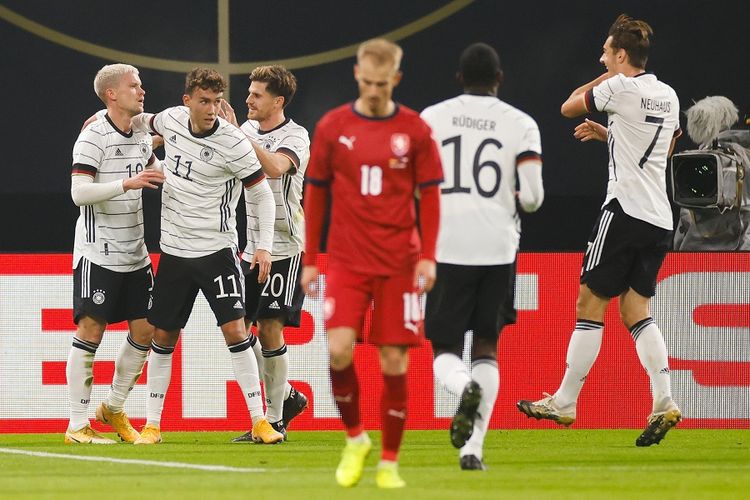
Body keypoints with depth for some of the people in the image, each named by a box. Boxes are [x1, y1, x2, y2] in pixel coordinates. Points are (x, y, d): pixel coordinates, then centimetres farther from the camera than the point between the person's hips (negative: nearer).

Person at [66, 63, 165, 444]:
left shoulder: (142, 136, 11)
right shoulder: (93, 137, -13)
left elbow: (157, 177, 29)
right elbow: (79, 192, -22)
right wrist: (127, 183, -30)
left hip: (134, 252, 8)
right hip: (98, 252, -8)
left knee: (144, 330, 5)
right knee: (90, 330, -7)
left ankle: (114, 408, 23)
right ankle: (77, 425, -4)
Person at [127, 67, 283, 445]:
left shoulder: (233, 143, -15)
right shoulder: (171, 119, -1)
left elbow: (262, 194, -7)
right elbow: (146, 122, 25)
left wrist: (264, 246, -15)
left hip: (216, 249, -5)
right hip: (174, 250, 5)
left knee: (235, 329, -12)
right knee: (162, 336, 7)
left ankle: (259, 421, -7)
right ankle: (152, 424, 16)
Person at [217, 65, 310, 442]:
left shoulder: (295, 136, -10)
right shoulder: (248, 131, 10)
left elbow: (275, 168, -30)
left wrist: (235, 133, -31)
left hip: (284, 248, -7)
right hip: (252, 248, 7)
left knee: (270, 331, -10)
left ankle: (275, 419, 1)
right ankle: (287, 396, 21)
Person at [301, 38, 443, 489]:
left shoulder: (415, 130, 1)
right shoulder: (333, 127, 3)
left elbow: (430, 196, 4)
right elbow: (315, 195, 9)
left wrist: (428, 257, -6)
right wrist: (310, 261, 7)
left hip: (399, 265, 0)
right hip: (347, 262, 0)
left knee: (394, 361, -2)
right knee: (339, 350, -16)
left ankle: (390, 462, 11)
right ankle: (355, 438, 8)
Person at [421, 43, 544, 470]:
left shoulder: (431, 118, 3)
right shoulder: (521, 124, 1)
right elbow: (532, 196, -7)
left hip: (447, 247, 0)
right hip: (499, 249, 0)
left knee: (446, 351, 8)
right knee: (487, 349, 14)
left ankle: (466, 388, -28)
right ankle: (473, 448, 2)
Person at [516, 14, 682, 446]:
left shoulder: (620, 88, -9)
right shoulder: (669, 96, 15)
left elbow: (568, 106, 6)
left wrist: (607, 77, 18)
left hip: (625, 211, -7)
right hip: (661, 219, 7)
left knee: (591, 303, -1)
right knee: (637, 309, 6)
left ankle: (565, 402, 2)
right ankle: (664, 402, -11)